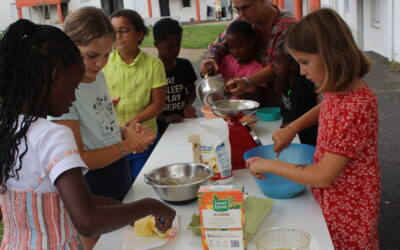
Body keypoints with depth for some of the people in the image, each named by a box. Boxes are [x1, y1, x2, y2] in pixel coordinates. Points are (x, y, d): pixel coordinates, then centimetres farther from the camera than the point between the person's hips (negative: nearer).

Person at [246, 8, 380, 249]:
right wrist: (292, 128, 4)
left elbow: (323, 176, -28)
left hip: (347, 211, -8)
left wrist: (267, 165, -19)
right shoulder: (338, 89, -5)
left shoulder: (355, 106, -30)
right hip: (331, 200, 8)